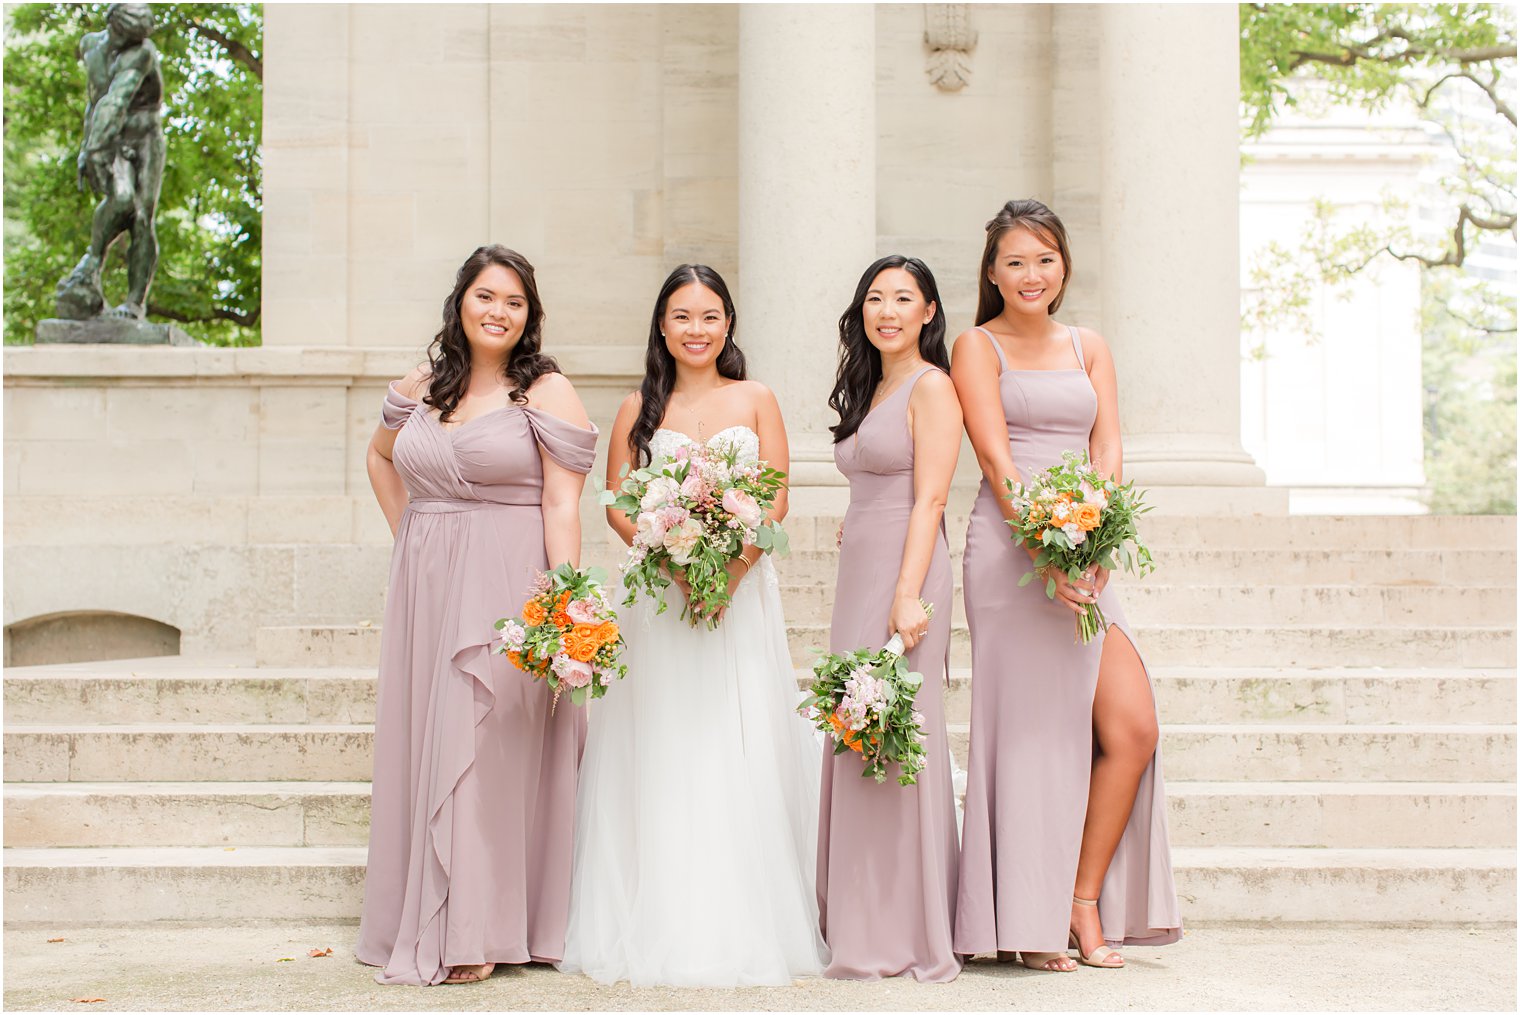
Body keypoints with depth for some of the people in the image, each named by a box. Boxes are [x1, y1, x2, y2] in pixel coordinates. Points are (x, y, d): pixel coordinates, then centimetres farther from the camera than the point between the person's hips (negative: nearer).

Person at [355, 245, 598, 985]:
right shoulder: (420, 390, 12)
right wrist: (407, 534, 16)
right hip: (424, 584, 6)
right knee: (418, 745, 8)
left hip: (506, 587, -6)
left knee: (481, 745, -8)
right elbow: (380, 458, 30)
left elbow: (562, 505, -9)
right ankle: (418, 925, 17)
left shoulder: (547, 392, -3)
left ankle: (469, 936, -3)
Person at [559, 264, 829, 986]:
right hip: (659, 594, 0)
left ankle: (745, 924, 4)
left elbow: (777, 500, 2)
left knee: (742, 754, -2)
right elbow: (618, 506, 4)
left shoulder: (756, 401, 8)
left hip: (744, 589, 0)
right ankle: (663, 927, 3)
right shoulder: (639, 410, 9)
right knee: (662, 756, -2)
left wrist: (732, 565, -14)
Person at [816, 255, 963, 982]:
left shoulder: (931, 386, -5)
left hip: (904, 569, -9)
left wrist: (908, 594, -20)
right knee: (856, 740, 7)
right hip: (858, 570, 9)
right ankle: (865, 931, 13)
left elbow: (929, 498, -13)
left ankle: (909, 936, -2)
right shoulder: (869, 389, 20)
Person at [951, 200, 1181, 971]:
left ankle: (1084, 902, 9)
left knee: (1133, 728, -3)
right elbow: (996, 460, -9)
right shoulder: (978, 347, 2)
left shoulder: (1090, 348, 17)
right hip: (1010, 550, -5)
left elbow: (1108, 452, 7)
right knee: (1031, 727, -5)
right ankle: (1031, 922, 3)